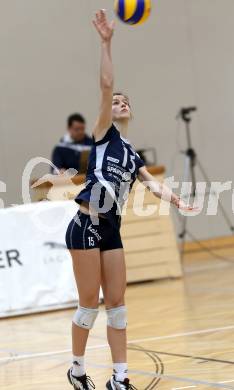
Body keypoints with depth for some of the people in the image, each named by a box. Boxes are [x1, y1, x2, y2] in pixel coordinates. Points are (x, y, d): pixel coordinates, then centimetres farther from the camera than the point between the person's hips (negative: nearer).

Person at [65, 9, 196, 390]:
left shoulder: (133, 154, 17)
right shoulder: (104, 135, 1)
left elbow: (150, 180, 1)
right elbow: (106, 85, -10)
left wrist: (167, 193, -21)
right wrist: (106, 42, -17)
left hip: (111, 229, 6)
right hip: (86, 226, -6)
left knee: (117, 303, 5)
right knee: (89, 302, -1)